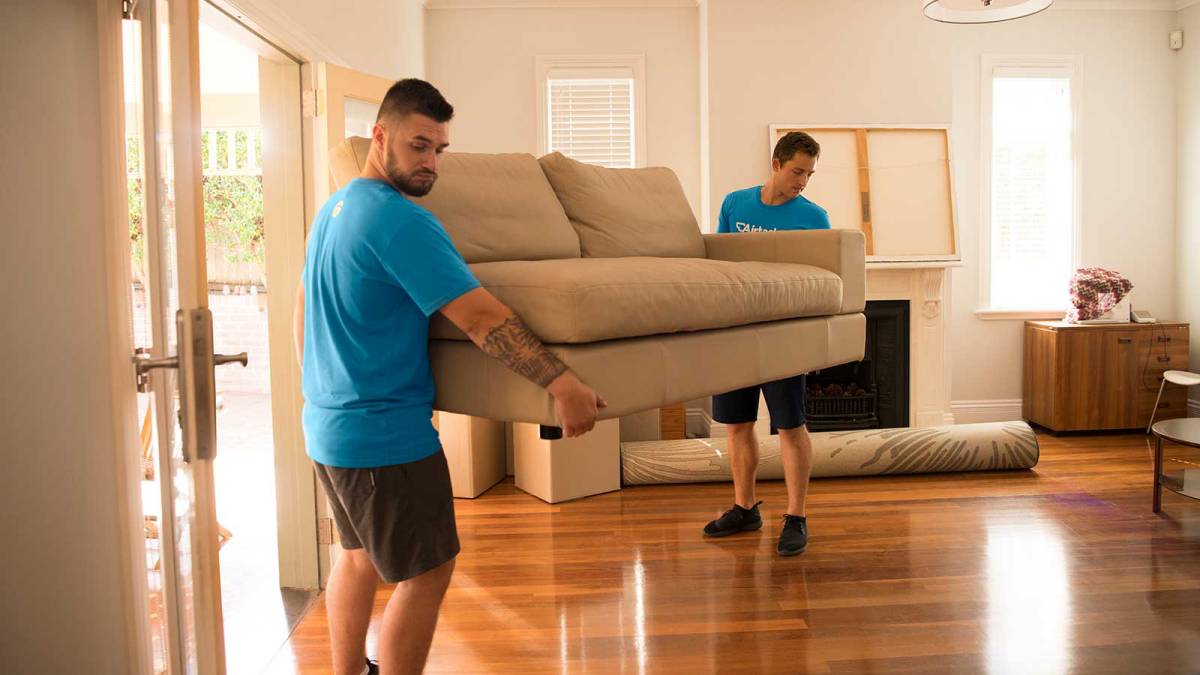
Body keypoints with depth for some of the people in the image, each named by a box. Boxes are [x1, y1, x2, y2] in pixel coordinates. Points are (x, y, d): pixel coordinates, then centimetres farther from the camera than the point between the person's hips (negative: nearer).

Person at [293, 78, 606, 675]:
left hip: (326, 425, 10)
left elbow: (303, 304, 21)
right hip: (386, 435, -10)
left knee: (360, 553, 23)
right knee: (426, 572, 2)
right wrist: (563, 384, -26)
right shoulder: (400, 220, -20)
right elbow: (481, 318, -27)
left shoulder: (333, 207, 10)